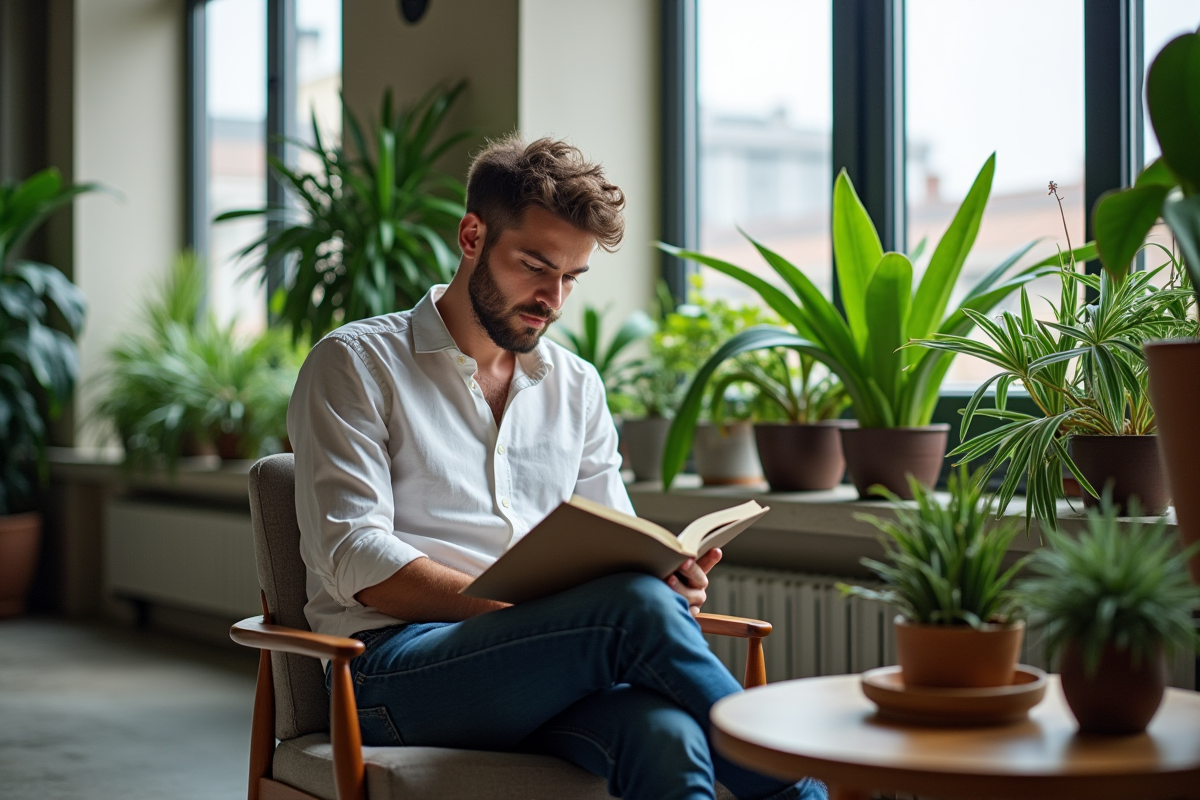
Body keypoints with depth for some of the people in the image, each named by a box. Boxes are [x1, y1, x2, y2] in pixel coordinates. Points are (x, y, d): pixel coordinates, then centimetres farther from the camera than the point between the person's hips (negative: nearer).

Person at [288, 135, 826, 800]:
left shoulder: (576, 386, 22)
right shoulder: (356, 364, 5)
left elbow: (615, 551, 21)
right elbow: (356, 562, -6)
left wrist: (666, 578, -6)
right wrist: (526, 606, -18)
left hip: (545, 674, 4)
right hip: (394, 667, -4)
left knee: (666, 738, -35)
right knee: (637, 607, -32)